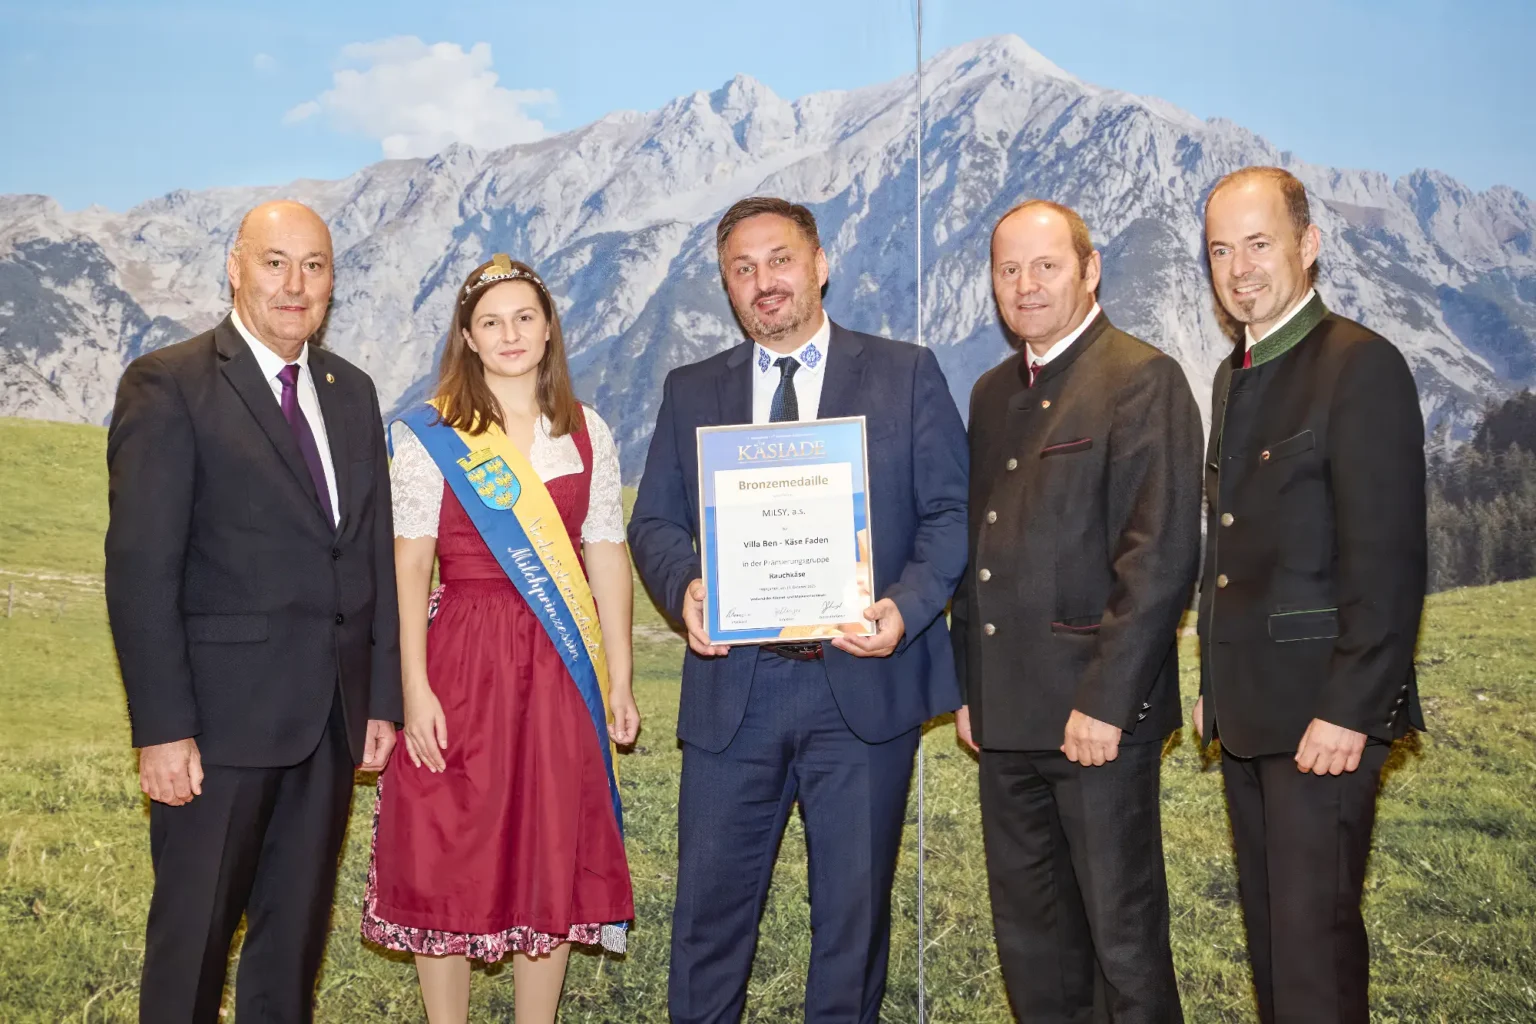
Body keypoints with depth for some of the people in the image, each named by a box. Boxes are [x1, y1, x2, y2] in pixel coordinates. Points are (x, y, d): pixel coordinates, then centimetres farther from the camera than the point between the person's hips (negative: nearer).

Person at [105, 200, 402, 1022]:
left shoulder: (352, 392, 12)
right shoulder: (167, 386, -7)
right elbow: (141, 569, -12)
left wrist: (382, 698, 9)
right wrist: (162, 728, -16)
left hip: (333, 717, 6)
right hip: (221, 713, -5)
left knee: (298, 928, 16)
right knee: (194, 932, 6)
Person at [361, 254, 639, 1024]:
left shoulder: (587, 433, 8)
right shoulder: (430, 436, -1)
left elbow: (607, 558, 7)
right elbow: (408, 567, -6)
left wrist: (619, 680, 4)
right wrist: (415, 690, -13)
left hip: (560, 671, 3)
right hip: (462, 664, -2)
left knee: (553, 861, 9)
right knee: (447, 859, 4)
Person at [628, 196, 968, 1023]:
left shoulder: (907, 375, 6)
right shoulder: (691, 391, 13)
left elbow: (951, 512, 1)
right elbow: (654, 523, 10)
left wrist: (906, 606, -16)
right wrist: (684, 588, -12)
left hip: (863, 682, -1)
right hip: (733, 685, 2)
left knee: (854, 905, 10)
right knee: (709, 905, 7)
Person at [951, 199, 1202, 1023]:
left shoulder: (1141, 379, -8)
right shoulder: (993, 392, 16)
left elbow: (1162, 553, -15)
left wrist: (1105, 703, -17)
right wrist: (969, 689, 13)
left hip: (1097, 713, -7)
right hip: (1006, 716, 7)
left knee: (1125, 936, 4)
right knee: (1029, 940, 16)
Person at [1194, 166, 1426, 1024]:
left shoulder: (1362, 366, -12)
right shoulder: (1236, 375, 15)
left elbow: (1388, 560, -17)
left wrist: (1348, 711, -20)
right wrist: (1216, 684, 14)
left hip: (1324, 709, -8)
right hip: (1251, 706, 8)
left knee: (1314, 931, -5)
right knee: (1269, 925, 15)